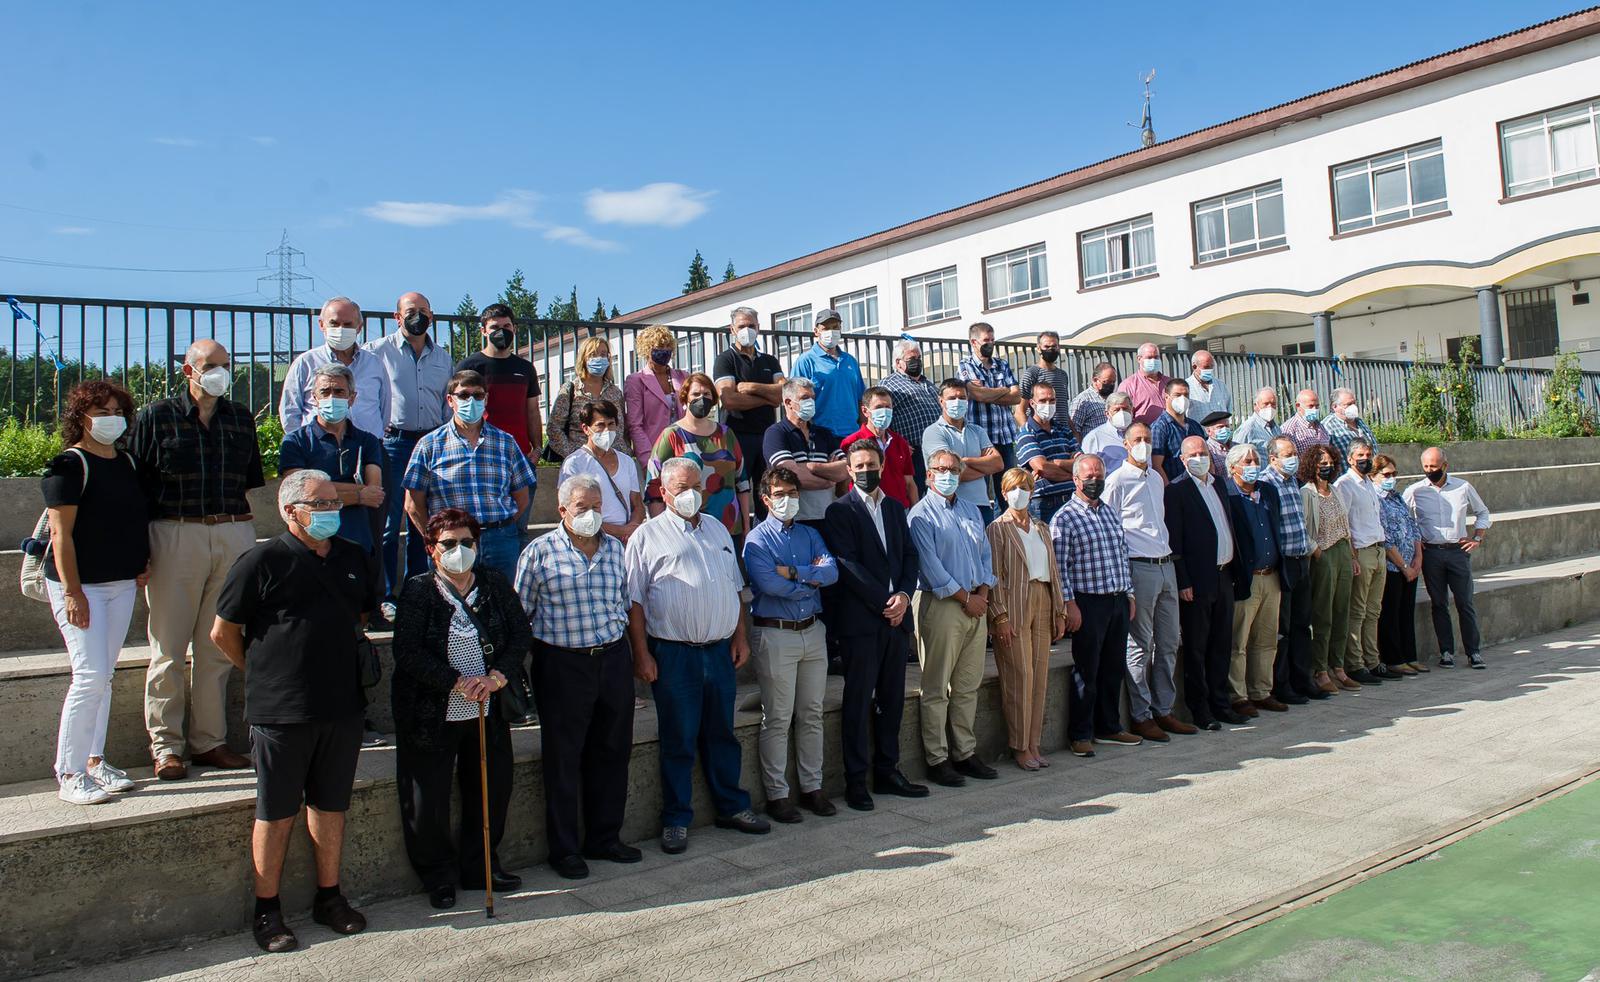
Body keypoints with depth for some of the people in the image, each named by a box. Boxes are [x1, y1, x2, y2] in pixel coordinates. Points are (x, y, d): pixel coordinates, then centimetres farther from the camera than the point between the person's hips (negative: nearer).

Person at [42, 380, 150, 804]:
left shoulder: (127, 462, 11)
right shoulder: (70, 465, -10)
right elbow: (61, 535, -15)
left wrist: (144, 562, 11)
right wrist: (73, 591, -19)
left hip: (122, 584, 7)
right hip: (81, 585, -7)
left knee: (104, 677, 12)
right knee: (90, 677, -10)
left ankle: (94, 761, 21)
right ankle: (69, 774, 1)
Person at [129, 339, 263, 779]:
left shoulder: (240, 418, 13)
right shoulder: (157, 417, 2)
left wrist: (239, 524, 10)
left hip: (234, 535, 3)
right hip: (175, 535, -3)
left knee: (219, 645, 7)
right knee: (169, 648, 2)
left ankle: (209, 740, 16)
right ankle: (165, 746, 11)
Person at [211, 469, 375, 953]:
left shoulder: (351, 558, 9)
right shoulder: (263, 561, -7)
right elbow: (223, 632, -2)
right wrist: (263, 673, 6)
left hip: (341, 706, 5)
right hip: (281, 712, -5)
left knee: (331, 805, 14)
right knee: (276, 814, 5)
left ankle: (329, 898, 27)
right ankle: (267, 911, 20)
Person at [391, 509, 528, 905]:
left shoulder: (494, 584, 2)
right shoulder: (418, 590, -9)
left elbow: (520, 634, 2)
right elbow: (408, 652, -17)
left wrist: (497, 676, -14)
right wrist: (458, 682, -22)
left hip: (487, 711, 4)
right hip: (431, 714, -4)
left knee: (493, 790, 13)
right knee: (428, 801, 5)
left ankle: (481, 866, 33)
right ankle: (438, 877, 26)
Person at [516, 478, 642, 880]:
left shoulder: (614, 547, 9)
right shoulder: (540, 551, -4)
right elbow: (519, 611, 0)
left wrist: (620, 644, 14)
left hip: (614, 660, 5)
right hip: (563, 664, -4)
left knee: (612, 752, 11)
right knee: (563, 759, 4)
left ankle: (604, 838, 26)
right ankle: (564, 849, 17)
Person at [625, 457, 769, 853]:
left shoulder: (718, 531, 15)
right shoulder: (647, 536, -1)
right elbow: (634, 601, -4)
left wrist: (740, 636, 12)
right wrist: (641, 654, -10)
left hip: (720, 650, 5)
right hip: (673, 655, -4)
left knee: (722, 733, 15)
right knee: (678, 741, 3)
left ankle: (732, 806, 28)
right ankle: (676, 820, 16)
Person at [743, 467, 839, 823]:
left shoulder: (810, 535, 12)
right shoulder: (757, 540, -4)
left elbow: (832, 572, -5)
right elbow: (771, 585, -19)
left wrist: (793, 573, -15)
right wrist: (813, 578, -6)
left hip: (812, 631, 5)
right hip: (775, 634, -5)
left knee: (812, 715, 11)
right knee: (777, 720, 1)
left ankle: (812, 787, 21)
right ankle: (777, 794, 11)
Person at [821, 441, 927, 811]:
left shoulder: (895, 508, 15)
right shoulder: (839, 511, -4)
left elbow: (910, 555, 11)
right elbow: (849, 565, -12)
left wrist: (904, 595, -5)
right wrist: (885, 601, -14)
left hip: (897, 615, 6)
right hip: (860, 620, -6)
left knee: (892, 699, 11)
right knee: (858, 702, 0)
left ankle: (887, 771, 21)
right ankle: (856, 780, 8)